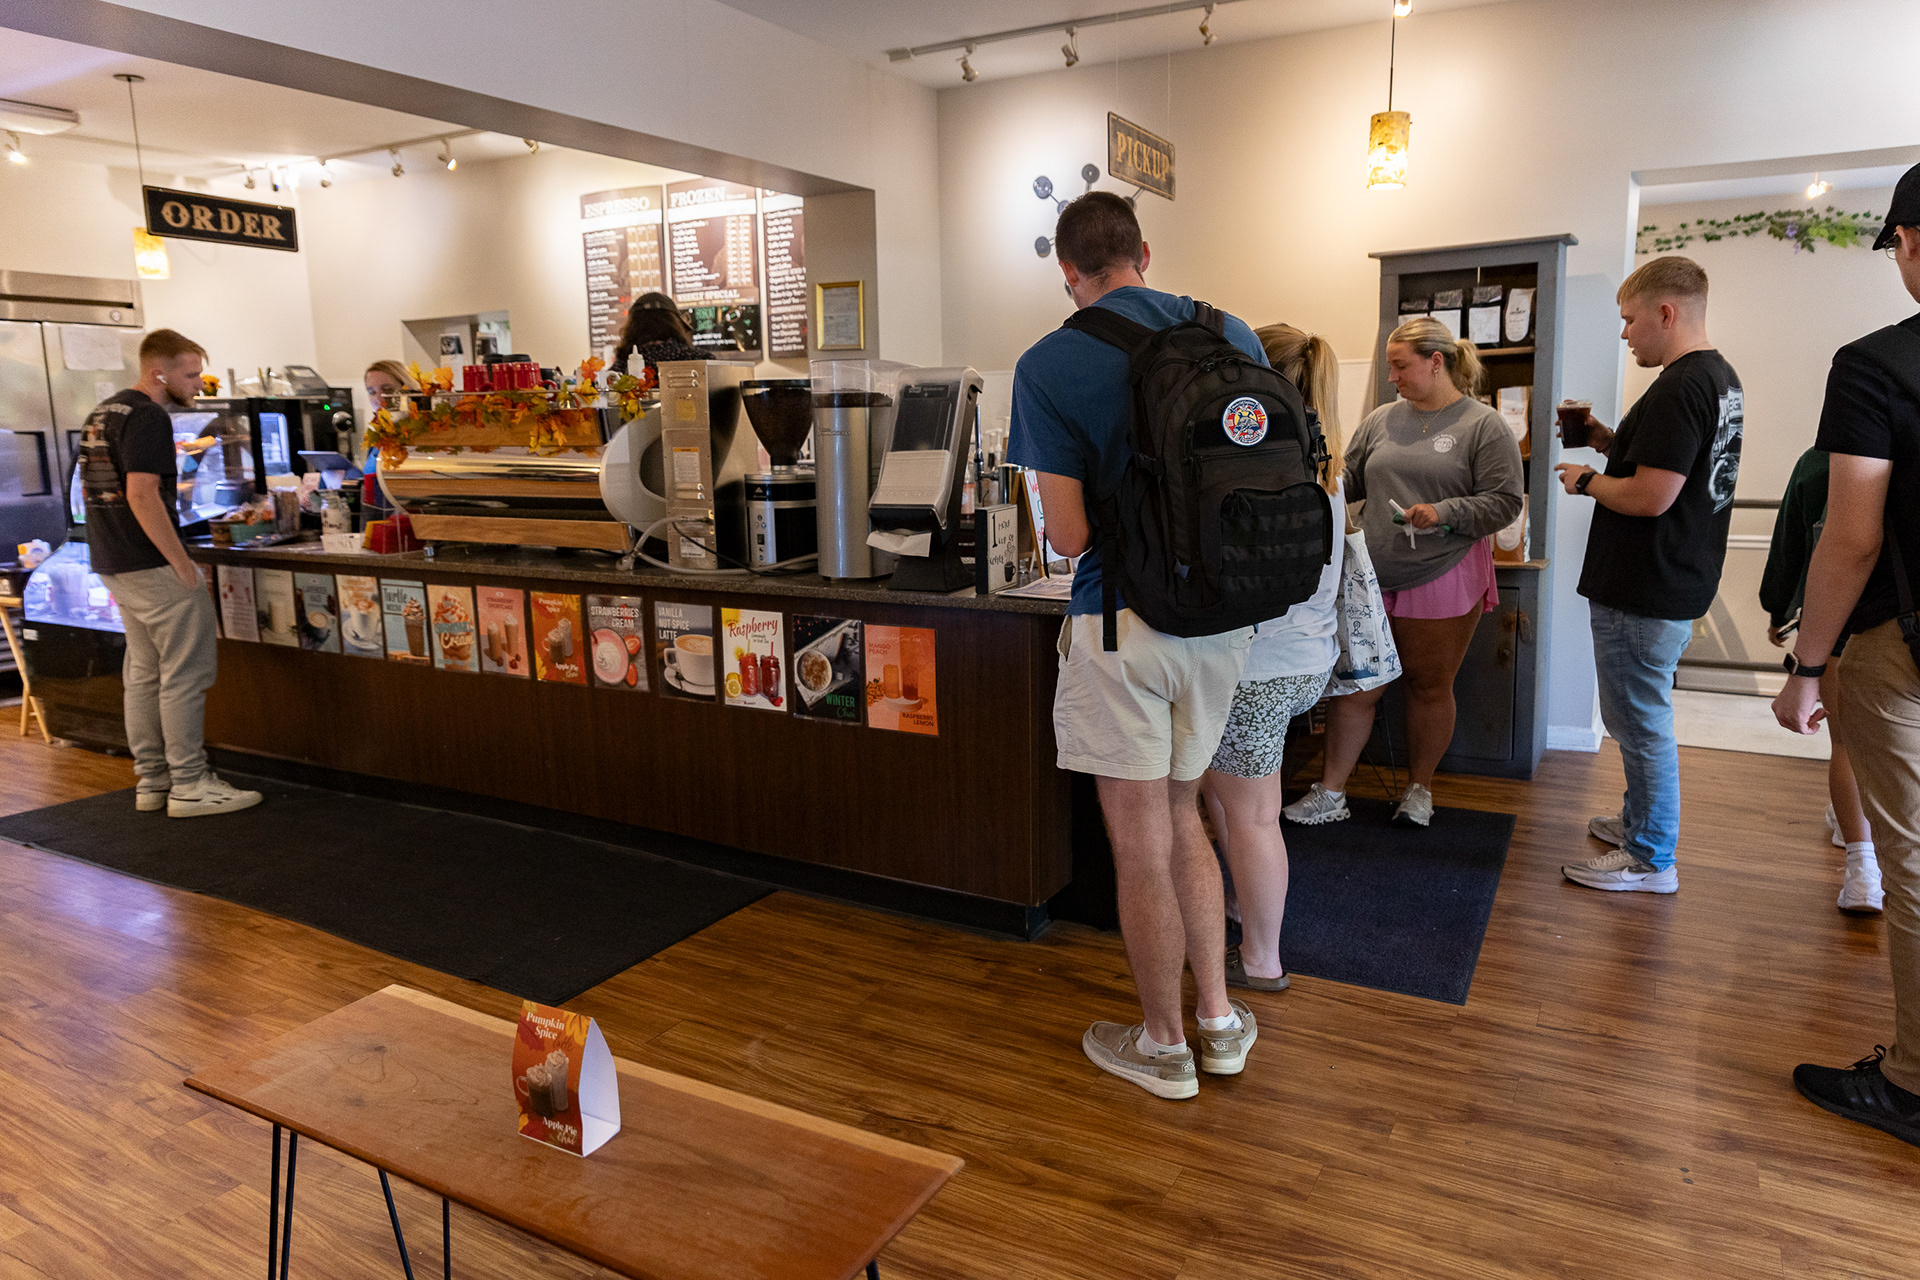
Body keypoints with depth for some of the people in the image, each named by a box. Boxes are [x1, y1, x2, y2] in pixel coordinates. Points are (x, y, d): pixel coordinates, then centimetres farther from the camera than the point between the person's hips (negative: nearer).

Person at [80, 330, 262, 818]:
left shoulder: (100, 414, 17)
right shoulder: (148, 417, -15)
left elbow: (90, 489, 22)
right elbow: (142, 494, -24)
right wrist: (182, 563, -21)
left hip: (113, 566, 10)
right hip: (153, 566, -10)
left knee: (144, 674, 14)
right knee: (184, 674, -4)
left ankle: (151, 781, 19)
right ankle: (189, 786, -1)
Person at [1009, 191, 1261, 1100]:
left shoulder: (1047, 366, -10)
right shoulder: (1232, 335, 4)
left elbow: (1069, 534, -14)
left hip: (1122, 622, -5)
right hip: (1224, 615, 6)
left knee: (1141, 847, 8)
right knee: (1182, 820, 22)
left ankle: (1164, 1047, 25)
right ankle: (1220, 1019, 32)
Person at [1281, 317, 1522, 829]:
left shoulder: (1484, 426, -4)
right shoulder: (1381, 420, 9)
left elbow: (1505, 501, -9)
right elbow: (1347, 481, 15)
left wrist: (1445, 514, -21)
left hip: (1443, 580, -3)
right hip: (1374, 578, 4)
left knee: (1429, 687, 9)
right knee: (1356, 686, 6)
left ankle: (1419, 787, 28)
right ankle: (1330, 793, 14)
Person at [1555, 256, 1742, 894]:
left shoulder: (1679, 388, -22)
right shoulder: (1720, 376, 12)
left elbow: (1651, 497, -26)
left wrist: (1585, 480, -10)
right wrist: (1610, 441, 11)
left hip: (1643, 594, -11)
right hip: (1680, 579, 11)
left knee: (1640, 721, 1)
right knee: (1640, 716, 22)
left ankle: (1651, 859, 12)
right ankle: (1641, 820, 37)